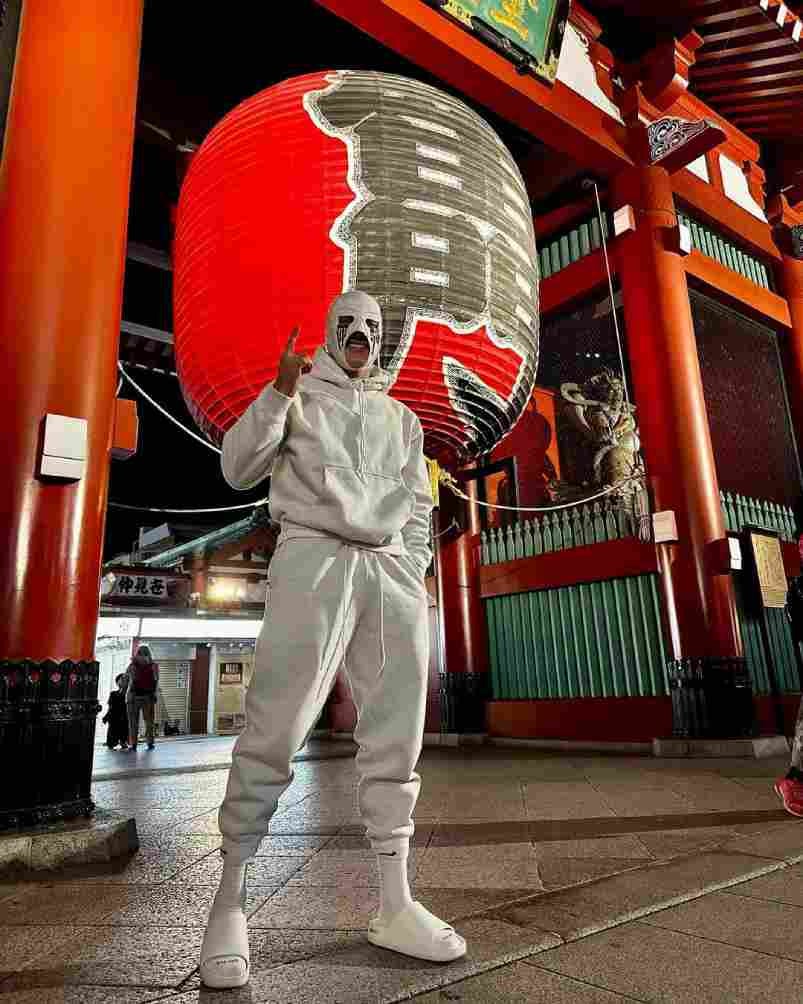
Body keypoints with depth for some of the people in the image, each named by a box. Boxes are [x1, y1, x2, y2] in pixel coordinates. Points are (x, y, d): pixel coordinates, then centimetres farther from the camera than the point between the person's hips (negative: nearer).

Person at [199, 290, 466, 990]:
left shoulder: (403, 418, 24)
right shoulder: (299, 394, 15)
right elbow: (239, 469, 4)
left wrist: (414, 578, 7)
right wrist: (279, 392, -8)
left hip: (391, 567, 4)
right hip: (314, 555, -3)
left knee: (396, 735, -1)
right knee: (276, 728, -11)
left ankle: (395, 905, 7)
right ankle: (231, 899, 1)